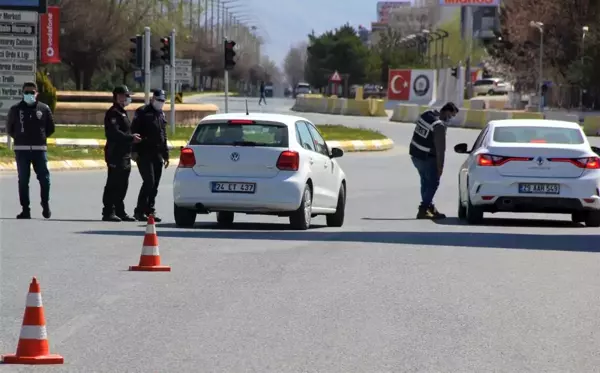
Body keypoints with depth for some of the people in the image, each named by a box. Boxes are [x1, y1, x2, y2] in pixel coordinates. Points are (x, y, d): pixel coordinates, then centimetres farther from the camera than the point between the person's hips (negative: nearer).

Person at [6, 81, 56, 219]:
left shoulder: (44, 109, 3)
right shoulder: (16, 109, 4)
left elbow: (51, 128, 12)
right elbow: (9, 128, 13)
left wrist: (42, 137, 4)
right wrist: (19, 138, 7)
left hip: (39, 148, 0)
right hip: (21, 149, 0)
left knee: (44, 178, -4)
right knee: (23, 180, 1)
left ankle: (45, 205, 13)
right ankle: (25, 209, 6)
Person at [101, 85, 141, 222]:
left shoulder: (122, 113, 22)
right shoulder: (113, 113, -11)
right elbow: (114, 133, -21)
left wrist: (132, 138, 10)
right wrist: (131, 138, -19)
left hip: (124, 154, 10)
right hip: (115, 154, -10)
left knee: (122, 185, 12)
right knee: (113, 184, -8)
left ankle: (119, 212, 17)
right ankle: (109, 212, -6)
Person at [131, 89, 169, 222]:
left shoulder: (161, 114, 20)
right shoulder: (143, 112, -3)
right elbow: (134, 131, -9)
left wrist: (165, 155, 24)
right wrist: (135, 151, -16)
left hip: (157, 155, 7)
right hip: (144, 154, -7)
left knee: (154, 185, 5)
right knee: (149, 181, -15)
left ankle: (150, 210, 11)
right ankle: (140, 211, -10)